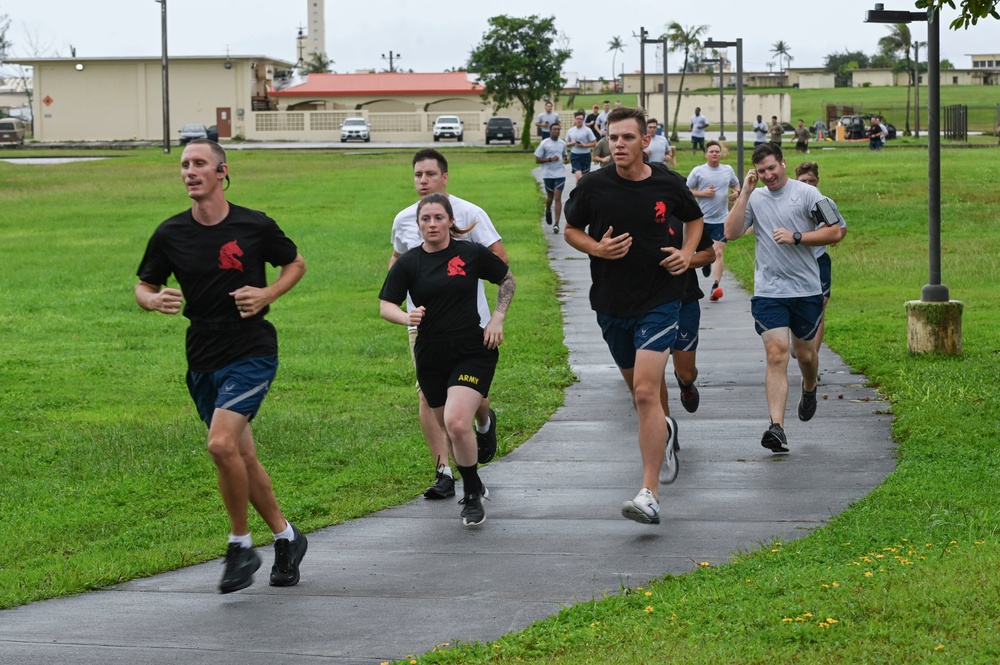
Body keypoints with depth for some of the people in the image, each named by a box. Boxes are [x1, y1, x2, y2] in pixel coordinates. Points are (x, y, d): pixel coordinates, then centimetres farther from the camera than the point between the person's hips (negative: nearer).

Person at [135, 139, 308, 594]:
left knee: (221, 444, -21)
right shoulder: (170, 234, 0)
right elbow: (144, 286, 10)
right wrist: (156, 301, -13)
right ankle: (286, 537, 31)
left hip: (252, 351, -5)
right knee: (241, 456, 12)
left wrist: (267, 294, -8)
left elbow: (295, 264, 10)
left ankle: (240, 544, -4)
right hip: (203, 360, 5)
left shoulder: (256, 226, -6)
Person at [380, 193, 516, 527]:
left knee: (457, 423, -20)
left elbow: (506, 279, 12)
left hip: (473, 352, -3)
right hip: (431, 358, 3)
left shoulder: (471, 253, -2)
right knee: (449, 428, 12)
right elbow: (386, 306, -3)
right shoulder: (408, 263, 0)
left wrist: (497, 318, 1)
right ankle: (474, 485, 37)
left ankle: (472, 496, -2)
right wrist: (408, 317, -24)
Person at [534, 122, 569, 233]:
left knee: (558, 198, -8)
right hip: (548, 174, -1)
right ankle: (548, 211, 47)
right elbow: (537, 160, -4)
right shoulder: (544, 143, -4)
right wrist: (550, 159, -17)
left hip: (560, 174, 1)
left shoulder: (563, 144, 7)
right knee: (550, 196, 12)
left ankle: (556, 223, -11)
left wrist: (567, 159, 1)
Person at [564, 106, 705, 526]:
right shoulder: (593, 186, -6)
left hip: (659, 299, -3)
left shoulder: (668, 184, -4)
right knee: (638, 389, 18)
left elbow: (694, 219, 16)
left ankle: (649, 495, -18)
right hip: (611, 302, 3)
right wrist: (597, 248, -12)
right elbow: (571, 230, 8)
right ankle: (665, 431, 54)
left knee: (646, 392, -16)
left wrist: (687, 253, -3)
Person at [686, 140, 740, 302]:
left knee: (718, 253, -11)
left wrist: (736, 192, 2)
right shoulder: (698, 171, -1)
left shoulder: (728, 170, 7)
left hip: (721, 219, 0)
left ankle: (715, 287, -19)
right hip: (702, 220, 0)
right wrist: (702, 193, -14)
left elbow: (736, 184, 24)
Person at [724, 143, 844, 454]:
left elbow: (834, 231, -3)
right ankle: (777, 428, -19)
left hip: (807, 289, 0)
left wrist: (796, 237, -13)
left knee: (805, 353, 14)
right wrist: (745, 193, -8)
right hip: (768, 290, 0)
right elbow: (731, 232, -5)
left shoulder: (806, 193, -1)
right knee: (776, 354, -13)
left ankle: (809, 390, 50)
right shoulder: (755, 198, 6)